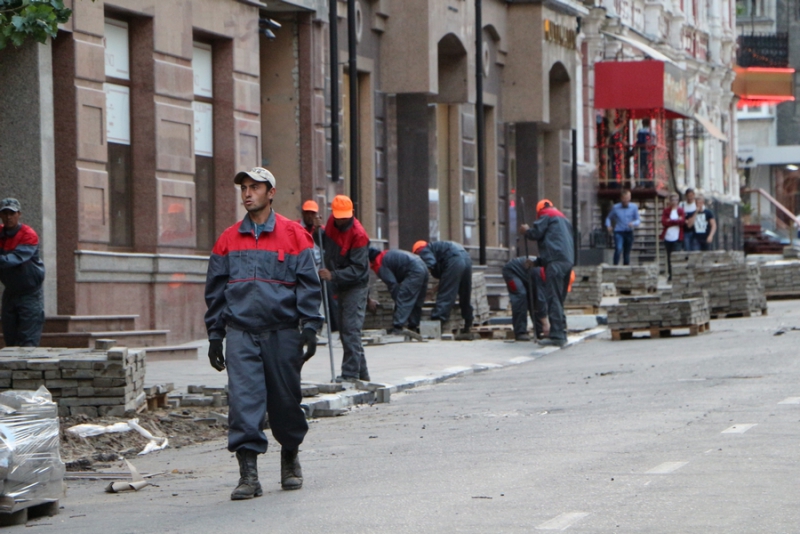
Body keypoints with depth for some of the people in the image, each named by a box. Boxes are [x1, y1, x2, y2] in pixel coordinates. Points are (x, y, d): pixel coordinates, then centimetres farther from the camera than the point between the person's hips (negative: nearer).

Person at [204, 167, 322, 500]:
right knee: (243, 399, -10)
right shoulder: (228, 241, 10)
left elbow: (308, 285, 1)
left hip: (282, 333, -1)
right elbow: (215, 290, 13)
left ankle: (290, 459, 29)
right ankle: (248, 472, -11)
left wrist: (309, 328, -7)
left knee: (285, 399, 8)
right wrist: (214, 336, 9)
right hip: (240, 332, 1)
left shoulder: (293, 236, 2)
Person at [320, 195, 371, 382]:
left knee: (350, 329, -12)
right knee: (344, 330, 12)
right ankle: (361, 372, 20)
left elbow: (357, 269, -24)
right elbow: (326, 243, 22)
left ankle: (351, 373, -11)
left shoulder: (358, 234, -22)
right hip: (339, 285, 9)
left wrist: (333, 276, -32)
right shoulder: (332, 222, 2)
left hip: (355, 287, -9)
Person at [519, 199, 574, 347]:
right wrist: (537, 262, 34)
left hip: (555, 262, -9)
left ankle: (556, 335, -17)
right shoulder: (563, 220, 32)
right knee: (559, 300, 13)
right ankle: (561, 333, 11)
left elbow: (536, 233, -5)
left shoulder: (547, 215, 7)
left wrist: (526, 231, 18)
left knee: (553, 299, -11)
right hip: (568, 261, 9)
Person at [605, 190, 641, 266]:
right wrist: (608, 226, -2)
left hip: (629, 233, 2)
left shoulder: (634, 207, 5)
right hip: (618, 232, -2)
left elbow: (638, 220, 4)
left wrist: (633, 224, -19)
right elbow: (608, 218, 18)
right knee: (618, 249, -24)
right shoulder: (615, 207, 4)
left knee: (627, 253, 7)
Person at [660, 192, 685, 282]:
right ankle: (670, 275, 16)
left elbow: (682, 221, -7)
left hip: (677, 238, -2)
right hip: (668, 237, 2)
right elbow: (664, 222, -3)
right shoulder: (666, 210, 9)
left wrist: (670, 221, -8)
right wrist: (676, 221, -8)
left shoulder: (680, 210, 6)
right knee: (669, 257, 8)